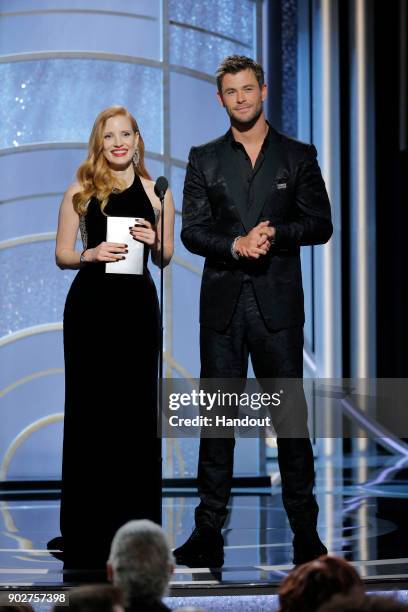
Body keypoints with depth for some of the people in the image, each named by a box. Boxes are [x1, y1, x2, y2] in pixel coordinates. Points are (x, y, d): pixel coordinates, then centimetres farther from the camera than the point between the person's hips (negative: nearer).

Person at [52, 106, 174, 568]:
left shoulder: (156, 193, 7)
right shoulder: (81, 192, 4)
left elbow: (164, 259, 13)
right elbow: (62, 254, 5)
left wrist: (154, 243, -9)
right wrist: (92, 254, -14)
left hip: (137, 307, 1)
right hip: (90, 305, -1)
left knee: (136, 410, 1)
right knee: (89, 411, 1)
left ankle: (136, 525, 9)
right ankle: (86, 532, 6)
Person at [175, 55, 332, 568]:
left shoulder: (298, 156, 8)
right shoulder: (204, 159, 11)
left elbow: (321, 223, 4)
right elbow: (192, 230, 3)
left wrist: (276, 232, -14)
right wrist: (236, 245, -15)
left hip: (277, 304, -1)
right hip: (223, 303, 1)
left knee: (290, 413, -1)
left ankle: (305, 530, 6)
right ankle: (209, 533, 6)